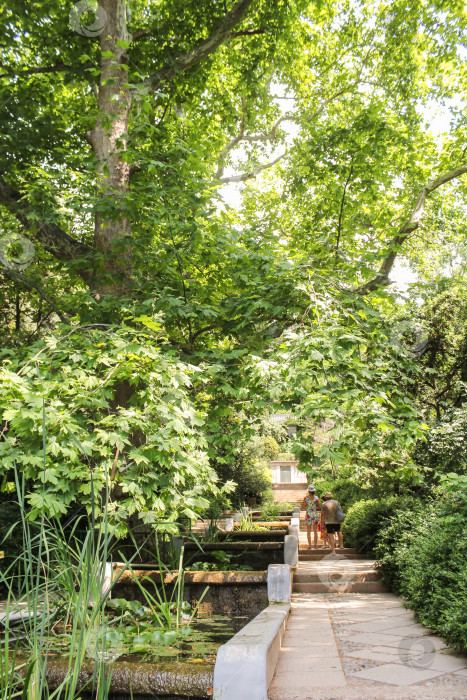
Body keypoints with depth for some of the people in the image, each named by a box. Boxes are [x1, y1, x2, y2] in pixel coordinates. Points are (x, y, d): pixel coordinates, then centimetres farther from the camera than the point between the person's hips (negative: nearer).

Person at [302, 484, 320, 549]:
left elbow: (303, 506, -2)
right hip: (315, 515, 1)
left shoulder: (306, 498, -9)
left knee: (308, 531, 7)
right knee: (315, 531, 11)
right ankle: (316, 545, 12)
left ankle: (309, 545, 6)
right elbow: (319, 506, -3)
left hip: (308, 515, -1)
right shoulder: (316, 498, -8)